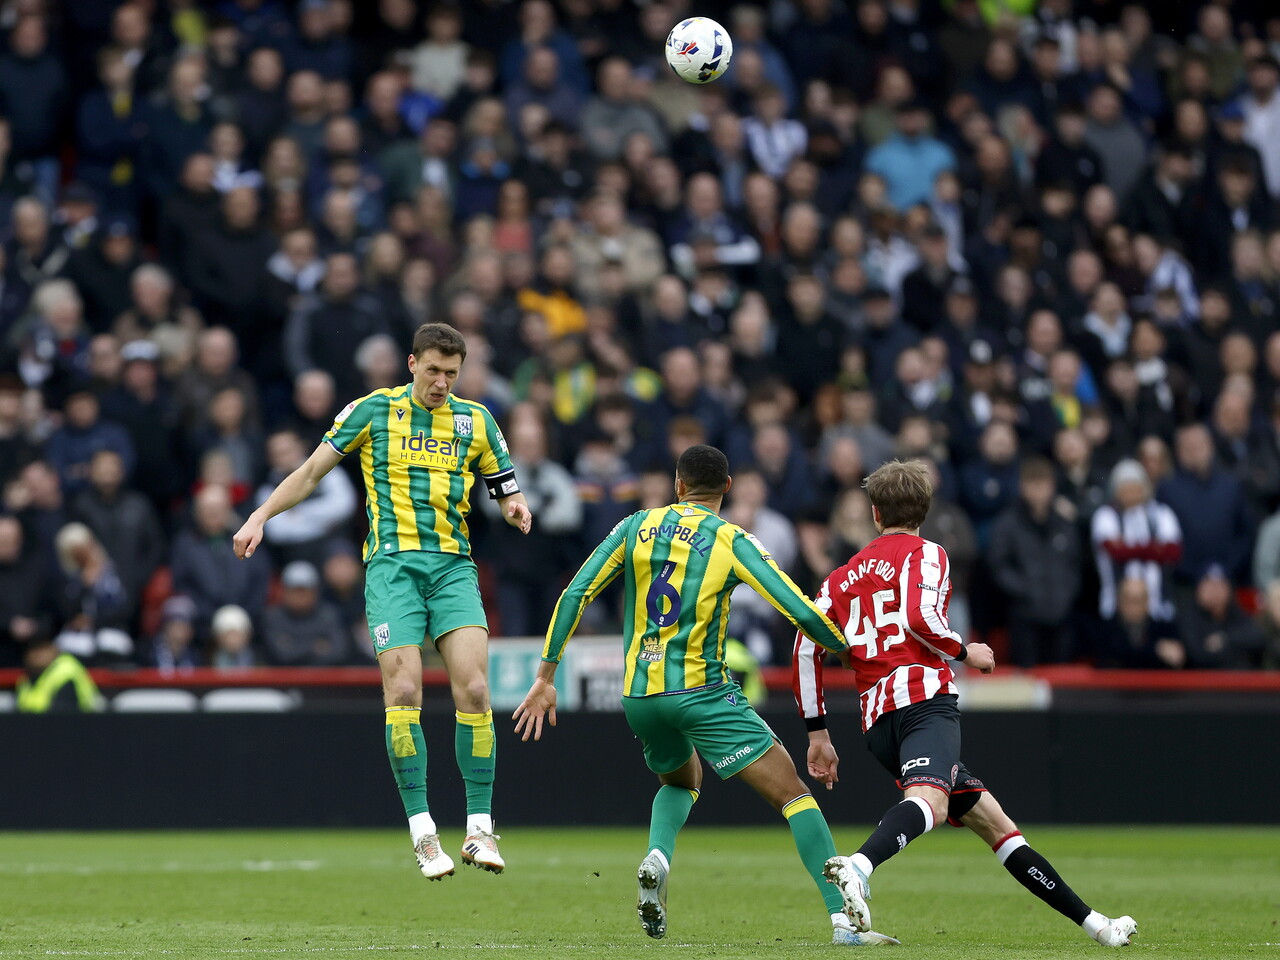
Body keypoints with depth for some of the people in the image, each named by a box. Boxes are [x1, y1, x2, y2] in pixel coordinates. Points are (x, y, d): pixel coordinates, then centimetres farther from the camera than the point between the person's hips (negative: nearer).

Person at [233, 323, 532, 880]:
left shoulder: (475, 421, 11)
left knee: (473, 689, -13)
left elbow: (505, 489, 17)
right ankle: (421, 830, -8)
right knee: (403, 691, -14)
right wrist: (260, 516, 3)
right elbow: (313, 471, 10)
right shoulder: (374, 410, 5)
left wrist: (515, 509, -7)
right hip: (392, 562, -2)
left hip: (454, 563, 2)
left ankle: (480, 828, -6)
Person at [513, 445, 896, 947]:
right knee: (792, 792, -2)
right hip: (702, 692, -4)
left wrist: (545, 678, 10)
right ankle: (843, 918, -17)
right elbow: (801, 611, -9)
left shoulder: (637, 527, 7)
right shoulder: (733, 541, -4)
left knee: (681, 780, 33)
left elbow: (574, 595, 4)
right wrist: (842, 646, 11)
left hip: (639, 694, 4)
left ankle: (658, 856, 1)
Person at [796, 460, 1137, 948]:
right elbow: (921, 617, -10)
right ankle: (858, 866, -62)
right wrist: (965, 651, 7)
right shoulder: (925, 554, 9)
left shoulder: (843, 575, 25)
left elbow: (805, 648, 16)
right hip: (924, 697, -7)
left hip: (877, 721, 7)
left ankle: (1090, 920, 17)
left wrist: (817, 732, 20)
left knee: (991, 818, 13)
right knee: (930, 802, -33)